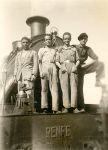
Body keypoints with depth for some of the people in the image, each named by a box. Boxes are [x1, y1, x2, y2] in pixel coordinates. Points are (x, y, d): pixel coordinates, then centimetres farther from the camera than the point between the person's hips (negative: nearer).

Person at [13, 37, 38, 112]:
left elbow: (35, 65, 0)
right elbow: (16, 65, 22)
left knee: (29, 92, -13)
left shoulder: (33, 53, 8)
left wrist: (34, 75, -12)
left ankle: (31, 108, -11)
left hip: (29, 74, -5)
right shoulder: (19, 54, 23)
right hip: (20, 75, 5)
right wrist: (15, 75, 12)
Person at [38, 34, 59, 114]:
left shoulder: (54, 50, 22)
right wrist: (40, 71, -5)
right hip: (44, 68, -1)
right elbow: (39, 61, 9)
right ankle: (44, 107, 0)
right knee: (44, 89, -2)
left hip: (53, 68, 1)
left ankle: (55, 109, -9)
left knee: (54, 88, -7)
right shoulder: (41, 50, 18)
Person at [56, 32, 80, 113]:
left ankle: (73, 106, -3)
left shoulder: (74, 49, 16)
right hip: (63, 69, 0)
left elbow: (78, 60, 13)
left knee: (74, 87, -7)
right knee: (65, 88, -5)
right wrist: (61, 67, -8)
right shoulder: (60, 49, 15)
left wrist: (75, 66, -6)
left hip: (72, 69, 1)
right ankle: (66, 107, -2)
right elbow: (57, 61, 11)